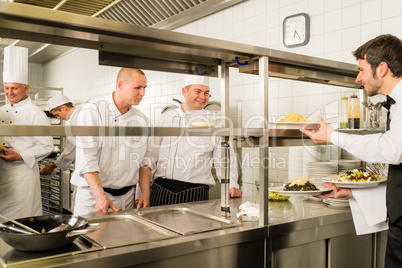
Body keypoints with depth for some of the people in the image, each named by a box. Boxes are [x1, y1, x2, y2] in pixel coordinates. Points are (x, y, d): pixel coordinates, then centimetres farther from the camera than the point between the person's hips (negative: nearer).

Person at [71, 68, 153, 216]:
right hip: (93, 195, -4)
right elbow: (86, 158, -16)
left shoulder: (142, 120, 8)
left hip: (126, 197, 4)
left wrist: (146, 193, 2)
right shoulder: (92, 111, -8)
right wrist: (100, 196, -24)